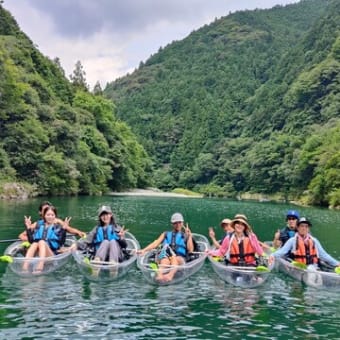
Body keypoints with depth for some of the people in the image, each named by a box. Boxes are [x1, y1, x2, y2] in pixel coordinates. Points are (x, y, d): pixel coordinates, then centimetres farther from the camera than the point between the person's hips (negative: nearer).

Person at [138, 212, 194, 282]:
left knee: (175, 259, -38)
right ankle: (159, 275, -64)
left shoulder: (185, 236, 26)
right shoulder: (166, 234, 30)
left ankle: (170, 275, -64)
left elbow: (190, 250, 10)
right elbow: (156, 243, 14)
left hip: (180, 258, -1)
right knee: (165, 261, -37)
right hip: (165, 256, 1)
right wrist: (144, 250, -2)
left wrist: (189, 236, 4)